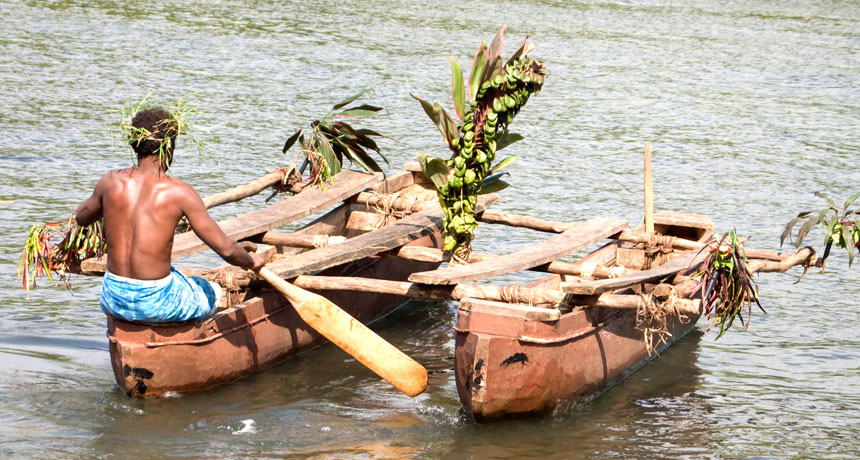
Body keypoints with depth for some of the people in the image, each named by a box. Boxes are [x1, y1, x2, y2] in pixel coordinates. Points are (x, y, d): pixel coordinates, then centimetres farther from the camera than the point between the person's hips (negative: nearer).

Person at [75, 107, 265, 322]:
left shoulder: (111, 182, -4)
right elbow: (226, 249, -13)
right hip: (157, 304, -3)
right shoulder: (179, 192, -15)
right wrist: (250, 262, 8)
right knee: (213, 291, 28)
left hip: (114, 300, 3)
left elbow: (81, 217, 17)